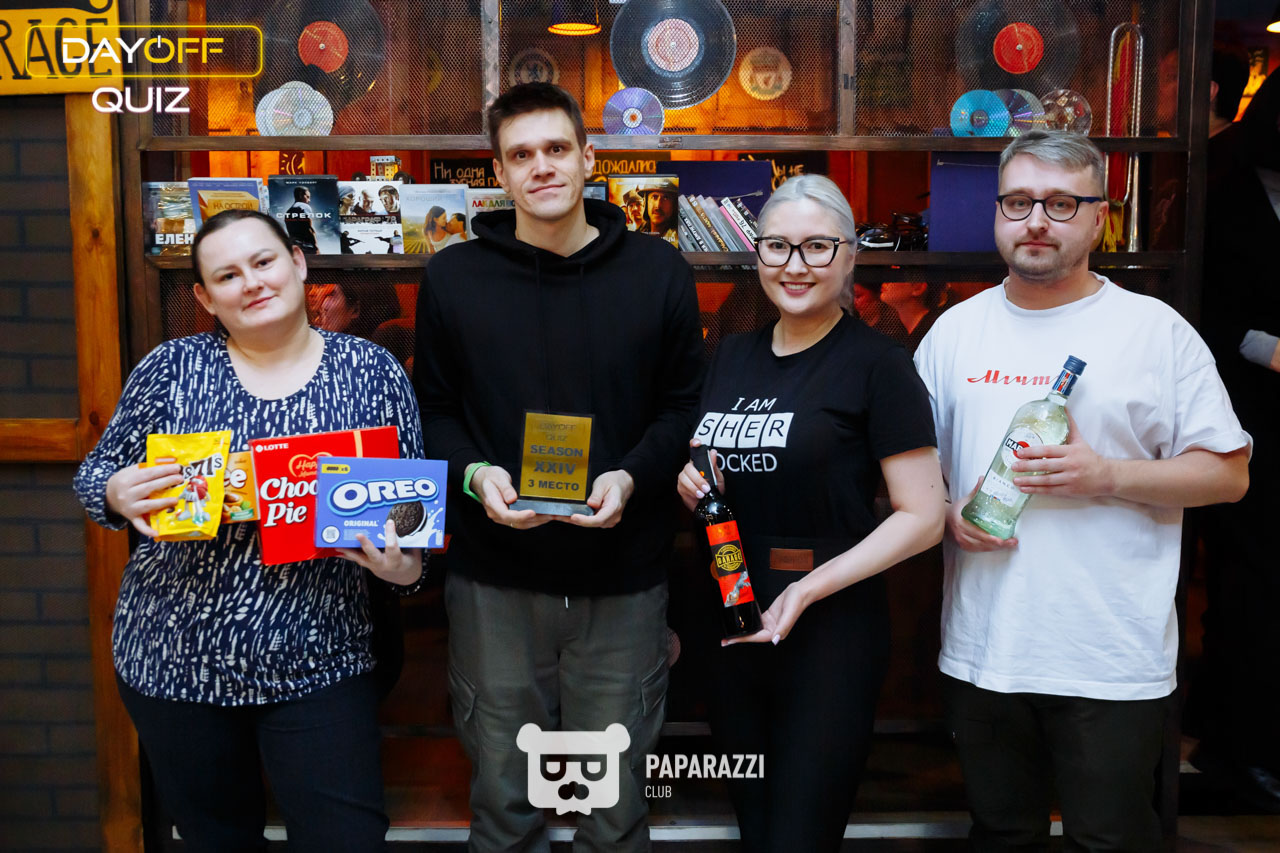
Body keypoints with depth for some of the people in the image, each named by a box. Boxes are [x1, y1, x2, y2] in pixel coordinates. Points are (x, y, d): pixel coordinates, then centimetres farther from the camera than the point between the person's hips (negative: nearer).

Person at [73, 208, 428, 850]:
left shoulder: (372, 372, -1)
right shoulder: (171, 368, 0)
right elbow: (96, 474, 7)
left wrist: (403, 567, -17)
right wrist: (118, 494, -16)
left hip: (318, 669, -1)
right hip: (174, 659, 1)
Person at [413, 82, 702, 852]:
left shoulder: (659, 272, 2)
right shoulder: (453, 278, 2)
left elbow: (684, 406, 5)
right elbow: (432, 412, 7)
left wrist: (631, 477, -13)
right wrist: (473, 474, -13)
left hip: (624, 584, 0)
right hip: (495, 582, 1)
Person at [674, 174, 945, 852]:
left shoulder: (875, 362, -10)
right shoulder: (732, 356, 9)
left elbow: (923, 516, -12)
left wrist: (810, 588, -20)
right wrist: (690, 482, -1)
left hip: (830, 634, -6)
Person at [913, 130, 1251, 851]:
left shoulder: (1156, 328, -2)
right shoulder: (956, 329, 8)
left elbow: (1229, 472, -2)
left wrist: (1108, 476, -16)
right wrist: (947, 513, -6)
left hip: (1114, 663, -3)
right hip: (982, 650, 3)